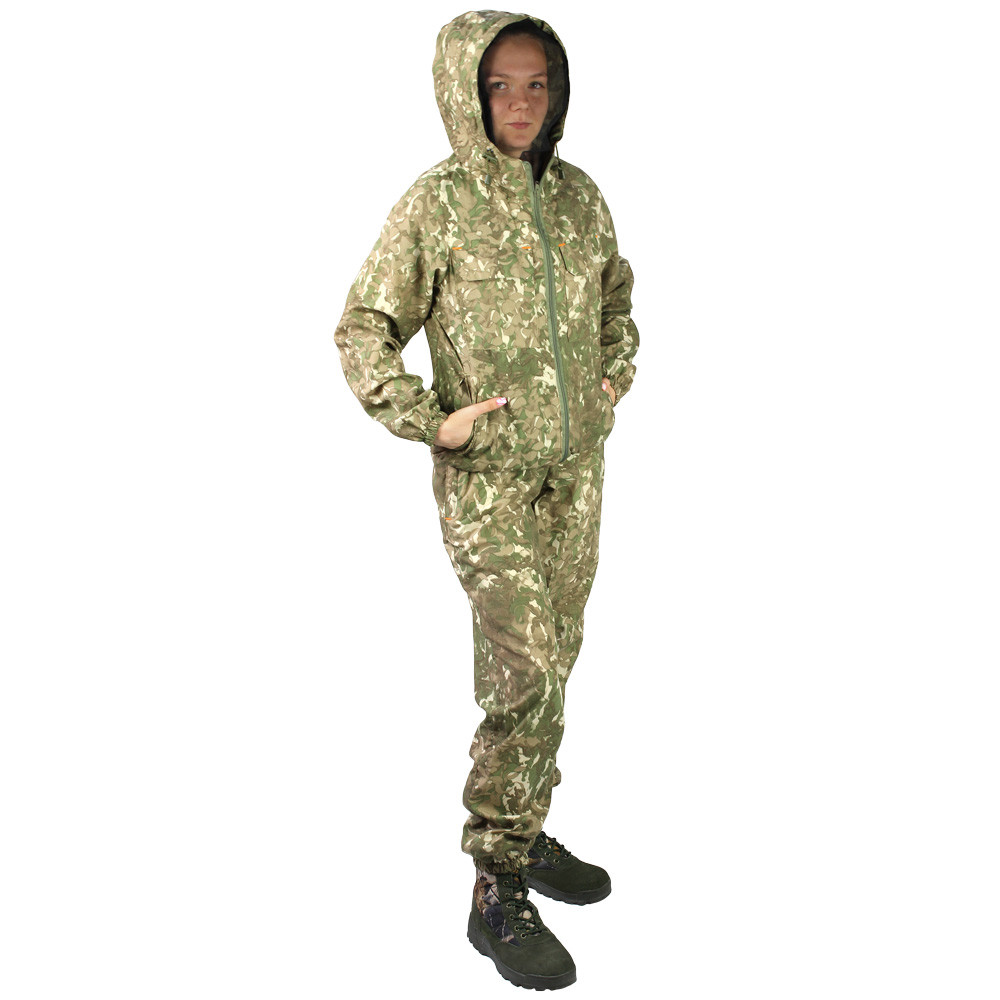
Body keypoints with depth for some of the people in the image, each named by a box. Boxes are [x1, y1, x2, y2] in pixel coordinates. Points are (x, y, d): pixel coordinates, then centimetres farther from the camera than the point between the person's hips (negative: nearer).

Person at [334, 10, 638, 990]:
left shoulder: (578, 193, 7)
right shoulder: (434, 205, -9)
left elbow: (616, 292, 25)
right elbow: (364, 332, -6)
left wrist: (615, 375, 13)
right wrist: (430, 423, -14)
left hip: (576, 466, 6)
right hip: (488, 475, -6)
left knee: (554, 660, 13)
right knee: (526, 672, -10)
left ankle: (526, 832, 31)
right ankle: (498, 892, 4)